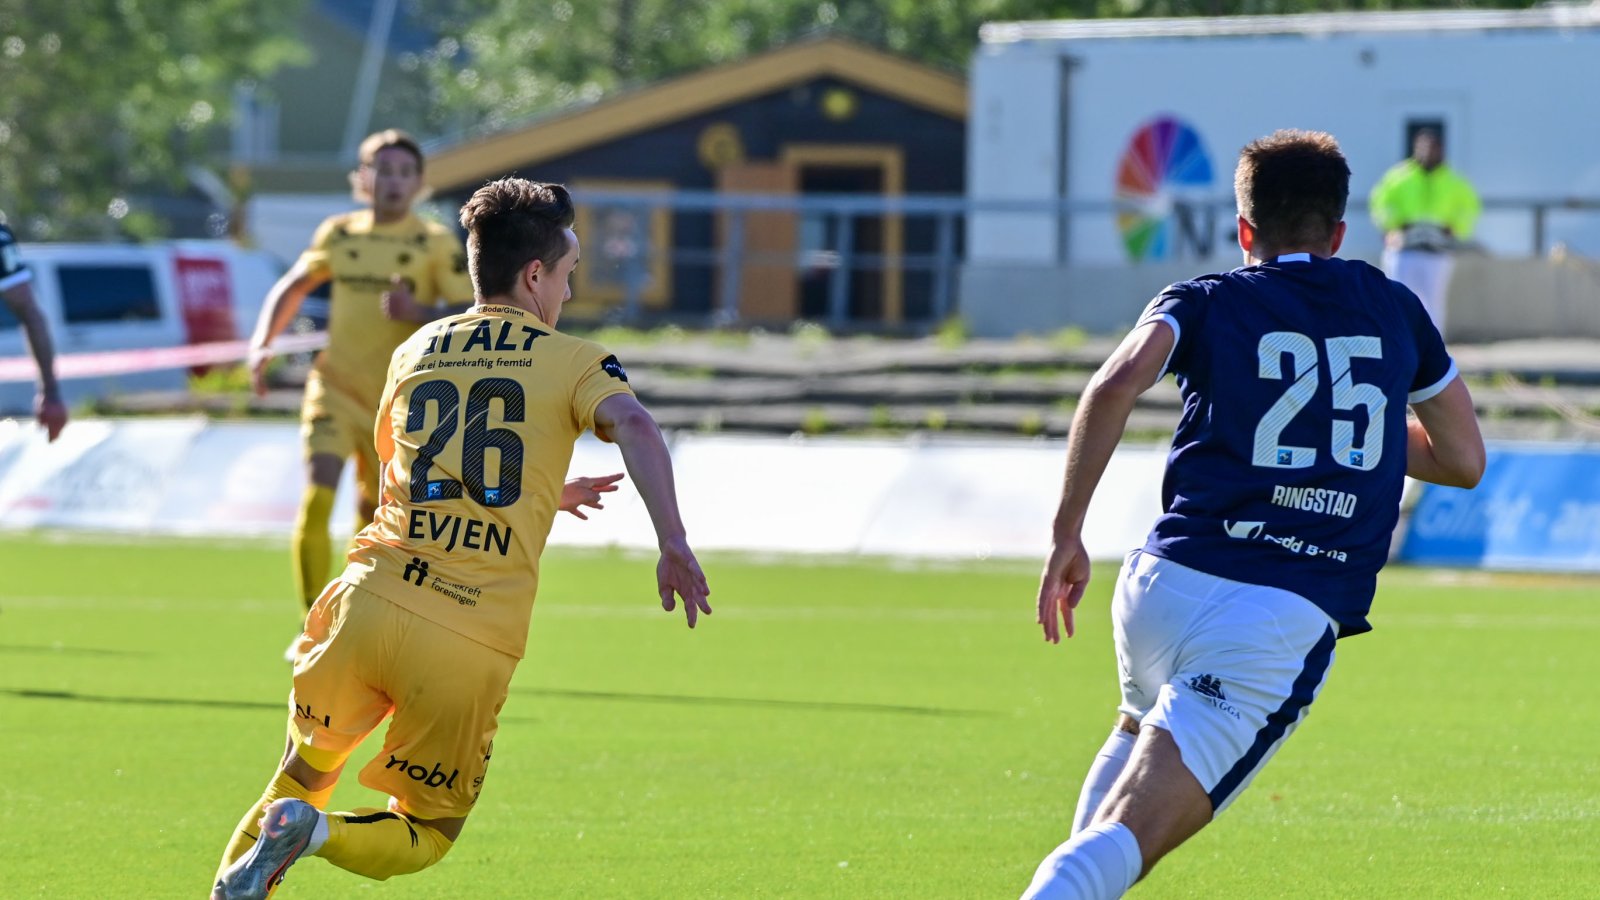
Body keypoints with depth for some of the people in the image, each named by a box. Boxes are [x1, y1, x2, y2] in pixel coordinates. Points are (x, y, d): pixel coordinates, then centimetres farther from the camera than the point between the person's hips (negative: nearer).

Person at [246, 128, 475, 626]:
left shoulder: (436, 244, -6)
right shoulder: (339, 234, 3)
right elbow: (293, 287, 20)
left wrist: (418, 312, -28)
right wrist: (261, 345, 6)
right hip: (335, 385, 1)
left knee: (373, 512, 11)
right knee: (317, 496, -19)